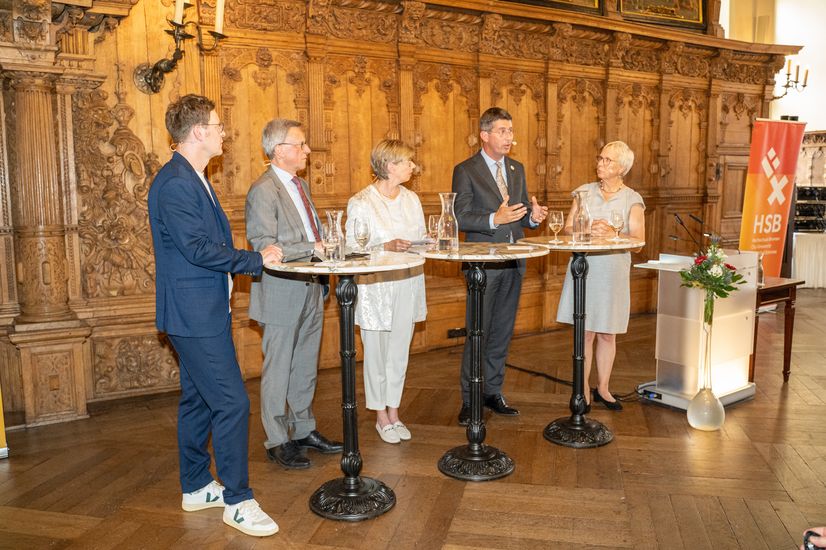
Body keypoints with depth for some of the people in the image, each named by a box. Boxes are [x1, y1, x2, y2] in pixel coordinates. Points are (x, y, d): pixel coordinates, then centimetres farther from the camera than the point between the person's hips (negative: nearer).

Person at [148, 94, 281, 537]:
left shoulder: (192, 179, 15)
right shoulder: (174, 184, -18)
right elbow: (198, 248, -23)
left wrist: (255, 257, 8)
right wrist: (255, 260, -14)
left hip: (203, 312, 11)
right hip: (195, 315, -11)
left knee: (198, 400, 17)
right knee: (232, 403, -6)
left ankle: (196, 488, 31)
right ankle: (237, 501, 6)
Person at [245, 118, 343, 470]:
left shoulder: (300, 184, 14)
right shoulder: (263, 190, -15)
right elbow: (264, 246, -23)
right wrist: (312, 248, -24)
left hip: (310, 290, 9)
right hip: (282, 293, -8)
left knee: (305, 368, 17)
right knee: (278, 371, 4)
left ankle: (303, 430, 31)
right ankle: (277, 441, 18)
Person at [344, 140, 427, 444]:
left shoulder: (411, 198, 9)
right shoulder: (361, 203, -10)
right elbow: (352, 249, -10)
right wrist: (386, 247, -22)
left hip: (408, 283, 5)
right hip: (375, 286, -5)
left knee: (400, 351, 12)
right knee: (376, 353, 5)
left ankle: (394, 412, 27)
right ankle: (381, 416, 22)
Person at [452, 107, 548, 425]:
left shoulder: (517, 169, 14)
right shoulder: (465, 171, -5)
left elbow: (522, 215, 18)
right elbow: (460, 217, -12)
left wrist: (533, 216, -5)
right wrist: (494, 219, -25)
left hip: (513, 264, 6)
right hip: (483, 264, -6)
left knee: (502, 333, 13)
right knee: (477, 334, -1)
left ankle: (493, 392, 26)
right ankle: (469, 400, 11)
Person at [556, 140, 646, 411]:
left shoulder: (632, 199, 2)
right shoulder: (584, 191, 7)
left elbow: (638, 240, -6)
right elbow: (568, 229, 2)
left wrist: (613, 234, -23)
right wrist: (588, 231, -17)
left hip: (613, 274, 0)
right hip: (583, 270, 1)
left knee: (607, 335, 10)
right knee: (585, 333, 2)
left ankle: (602, 388, 27)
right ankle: (584, 391, 15)